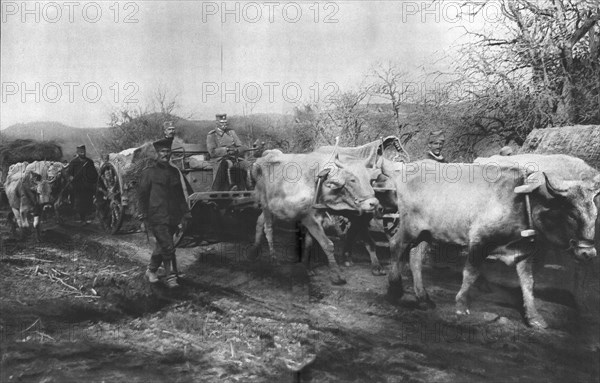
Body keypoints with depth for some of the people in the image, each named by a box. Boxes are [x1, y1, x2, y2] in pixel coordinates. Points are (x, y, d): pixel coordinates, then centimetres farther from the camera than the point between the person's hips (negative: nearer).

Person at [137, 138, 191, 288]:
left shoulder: (174, 172, 14)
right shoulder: (149, 172, -2)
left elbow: (179, 193, 21)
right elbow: (141, 193, -1)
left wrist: (185, 211, 16)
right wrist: (143, 213, -6)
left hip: (172, 216, 6)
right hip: (157, 217, -6)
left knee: (162, 246, 14)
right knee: (168, 247, -12)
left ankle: (151, 270, 32)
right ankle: (171, 277, -4)